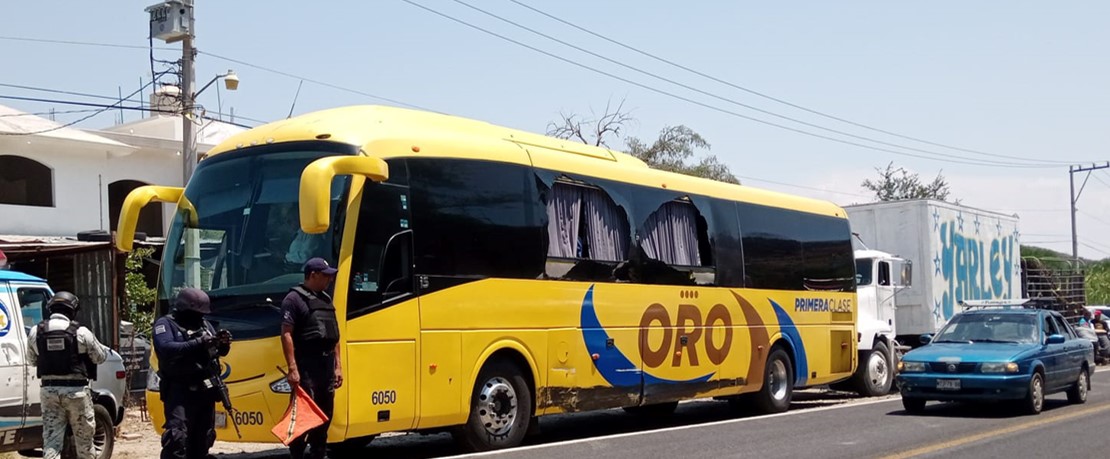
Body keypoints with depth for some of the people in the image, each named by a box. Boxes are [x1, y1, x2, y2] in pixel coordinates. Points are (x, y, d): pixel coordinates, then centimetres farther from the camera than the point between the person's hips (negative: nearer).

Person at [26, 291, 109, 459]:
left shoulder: (35, 332, 1)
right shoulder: (81, 332, -10)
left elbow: (32, 360, 13)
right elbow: (100, 357, 0)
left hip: (49, 391, 3)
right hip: (76, 391, -3)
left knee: (51, 438, 5)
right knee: (84, 436, 12)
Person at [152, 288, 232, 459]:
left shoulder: (204, 323, 18)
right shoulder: (165, 324, -3)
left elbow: (219, 351, 18)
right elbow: (166, 349, -21)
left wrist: (223, 343, -6)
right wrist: (198, 343, -27)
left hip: (205, 389, 7)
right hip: (179, 391, -7)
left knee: (203, 437, 12)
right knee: (177, 436, -18)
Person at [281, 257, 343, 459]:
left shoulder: (326, 300, 18)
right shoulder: (294, 299, -7)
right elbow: (286, 334, -13)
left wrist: (338, 366, 17)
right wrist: (292, 368, -18)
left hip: (326, 364, 8)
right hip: (306, 365, -8)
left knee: (325, 414, 13)